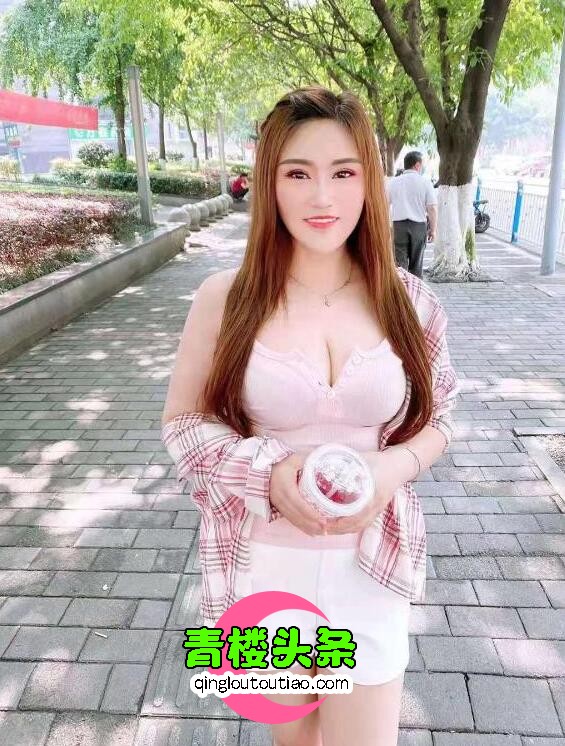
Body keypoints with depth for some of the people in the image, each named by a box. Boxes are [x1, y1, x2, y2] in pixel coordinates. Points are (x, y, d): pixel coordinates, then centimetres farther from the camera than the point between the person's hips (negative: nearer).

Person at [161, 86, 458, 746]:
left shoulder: (408, 301, -7)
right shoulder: (225, 297, -12)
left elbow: (437, 419, 4)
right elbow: (182, 422, -4)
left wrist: (394, 467, -18)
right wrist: (270, 472, -21)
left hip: (370, 562, 1)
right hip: (264, 558, 0)